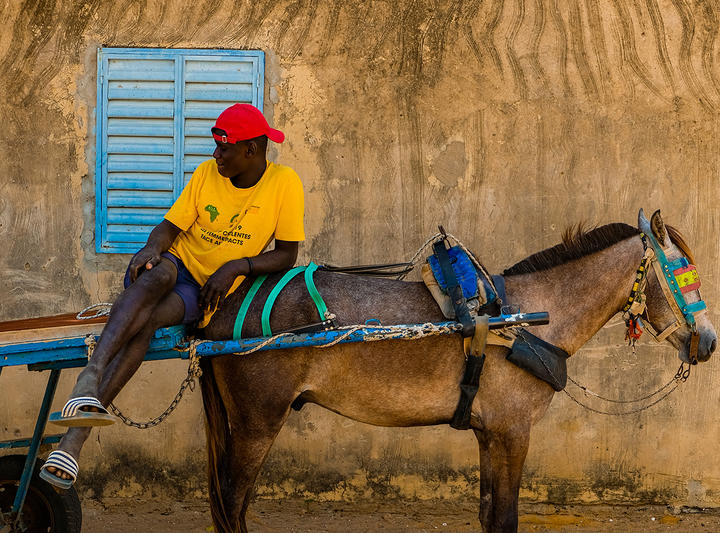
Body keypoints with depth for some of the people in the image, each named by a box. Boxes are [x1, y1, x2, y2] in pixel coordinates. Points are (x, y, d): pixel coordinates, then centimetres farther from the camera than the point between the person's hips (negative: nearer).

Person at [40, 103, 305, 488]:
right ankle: (89, 379, -57)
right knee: (157, 275, -38)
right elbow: (170, 226, 2)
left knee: (145, 319, -33)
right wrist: (151, 249, -22)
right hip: (175, 264, 2)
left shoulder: (284, 184, -6)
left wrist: (235, 266, -19)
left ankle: (76, 434, -46)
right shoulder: (207, 173, 2)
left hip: (206, 292, -2)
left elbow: (286, 255, -4)